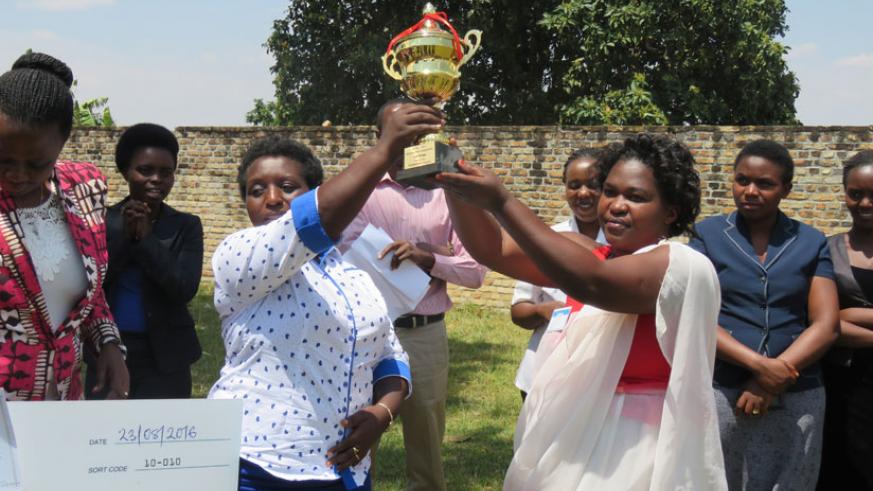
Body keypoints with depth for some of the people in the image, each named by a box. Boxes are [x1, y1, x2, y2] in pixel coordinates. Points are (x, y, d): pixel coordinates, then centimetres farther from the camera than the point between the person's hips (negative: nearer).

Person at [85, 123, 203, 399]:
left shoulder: (186, 227, -1)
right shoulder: (103, 221, 3)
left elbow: (185, 289, -12)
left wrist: (145, 238, -16)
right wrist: (124, 237, -16)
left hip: (163, 357, -2)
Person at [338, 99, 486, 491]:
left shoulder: (444, 193, 5)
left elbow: (475, 271, 0)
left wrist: (428, 258, -18)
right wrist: (435, 253, -12)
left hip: (427, 336, 2)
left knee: (427, 441, 14)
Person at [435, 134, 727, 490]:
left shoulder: (681, 266, -15)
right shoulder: (592, 257, 5)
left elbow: (591, 284, -30)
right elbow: (493, 249, -2)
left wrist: (500, 203, -32)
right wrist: (455, 187, -20)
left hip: (635, 451, -6)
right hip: (576, 440, 6)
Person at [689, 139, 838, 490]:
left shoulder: (811, 242, 8)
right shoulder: (707, 235, 4)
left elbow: (825, 326, 0)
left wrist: (773, 379, -13)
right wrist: (759, 363, -17)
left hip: (796, 398, 1)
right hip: (718, 392, -1)